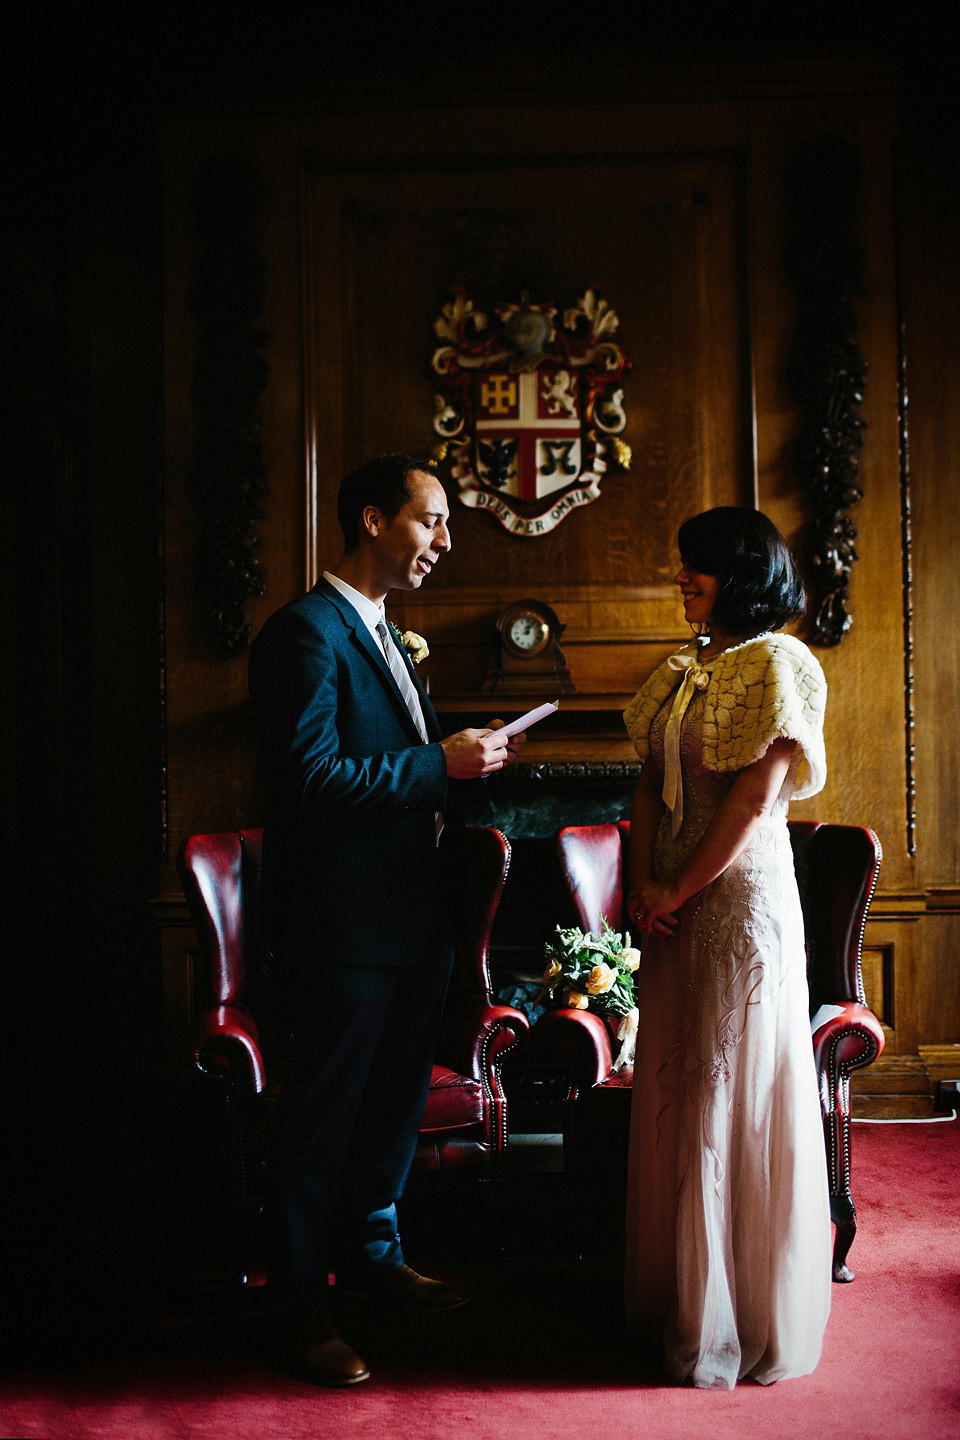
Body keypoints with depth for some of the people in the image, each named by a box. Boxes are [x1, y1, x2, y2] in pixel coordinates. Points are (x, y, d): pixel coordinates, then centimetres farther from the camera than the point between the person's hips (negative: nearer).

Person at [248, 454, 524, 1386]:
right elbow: (310, 779, -24)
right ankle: (297, 1307, 17)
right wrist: (441, 765, -21)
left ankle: (370, 1253, 39)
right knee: (322, 1116, 3)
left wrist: (465, 759, 8)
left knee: (394, 1101, 21)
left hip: (414, 917, 10)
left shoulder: (380, 635, 17)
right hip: (344, 926, -10)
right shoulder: (305, 633, -14)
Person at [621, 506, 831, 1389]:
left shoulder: (776, 666, -10)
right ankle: (679, 1300, 29)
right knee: (674, 1093, 14)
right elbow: (652, 785, 11)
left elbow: (754, 802, -16)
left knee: (737, 1100, 1)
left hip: (742, 897, -8)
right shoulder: (684, 671, 13)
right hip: (675, 906, 8)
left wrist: (676, 893, -12)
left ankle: (744, 1323, 17)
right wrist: (641, 883, -2)